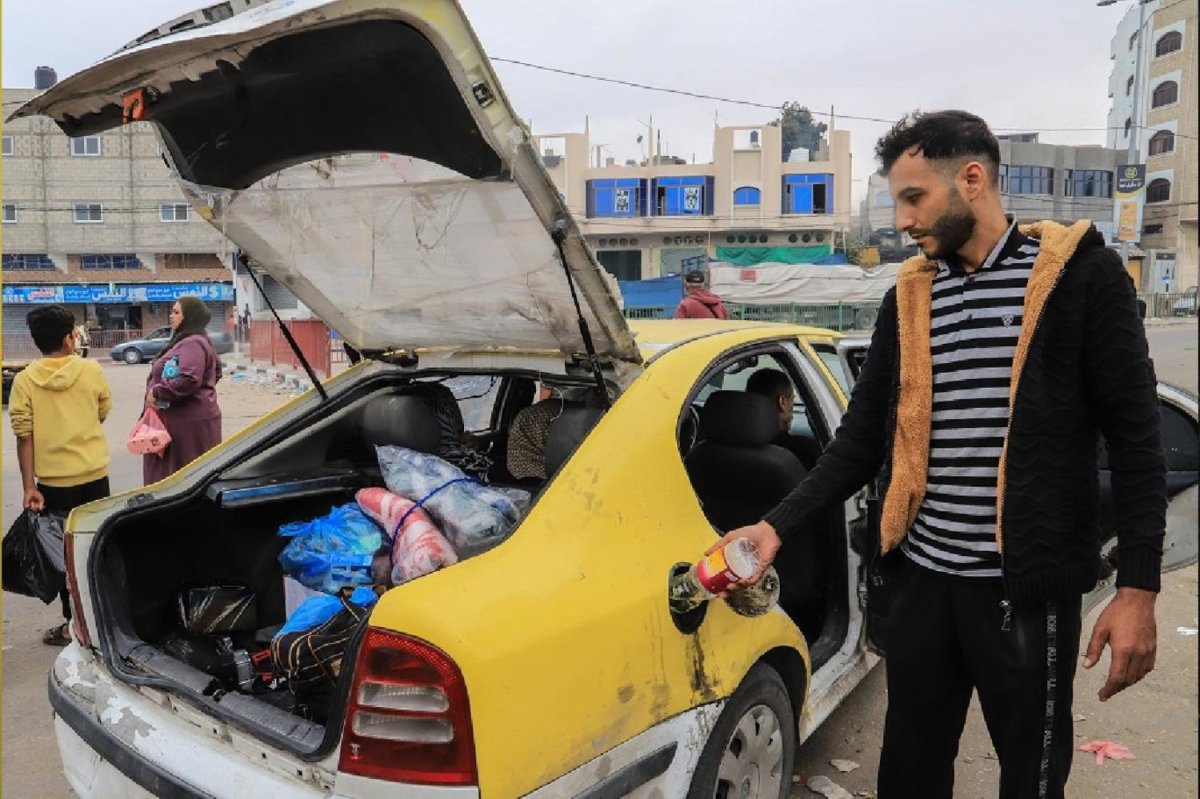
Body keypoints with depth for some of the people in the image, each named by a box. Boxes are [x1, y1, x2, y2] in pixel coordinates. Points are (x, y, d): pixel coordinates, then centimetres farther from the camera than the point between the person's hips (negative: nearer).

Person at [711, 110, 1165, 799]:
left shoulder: (1080, 272, -5)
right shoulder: (909, 294, 7)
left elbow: (1136, 436, -5)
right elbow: (861, 439, 7)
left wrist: (1138, 591, -9)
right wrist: (778, 527, -2)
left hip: (1028, 585, -4)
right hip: (922, 578, 4)